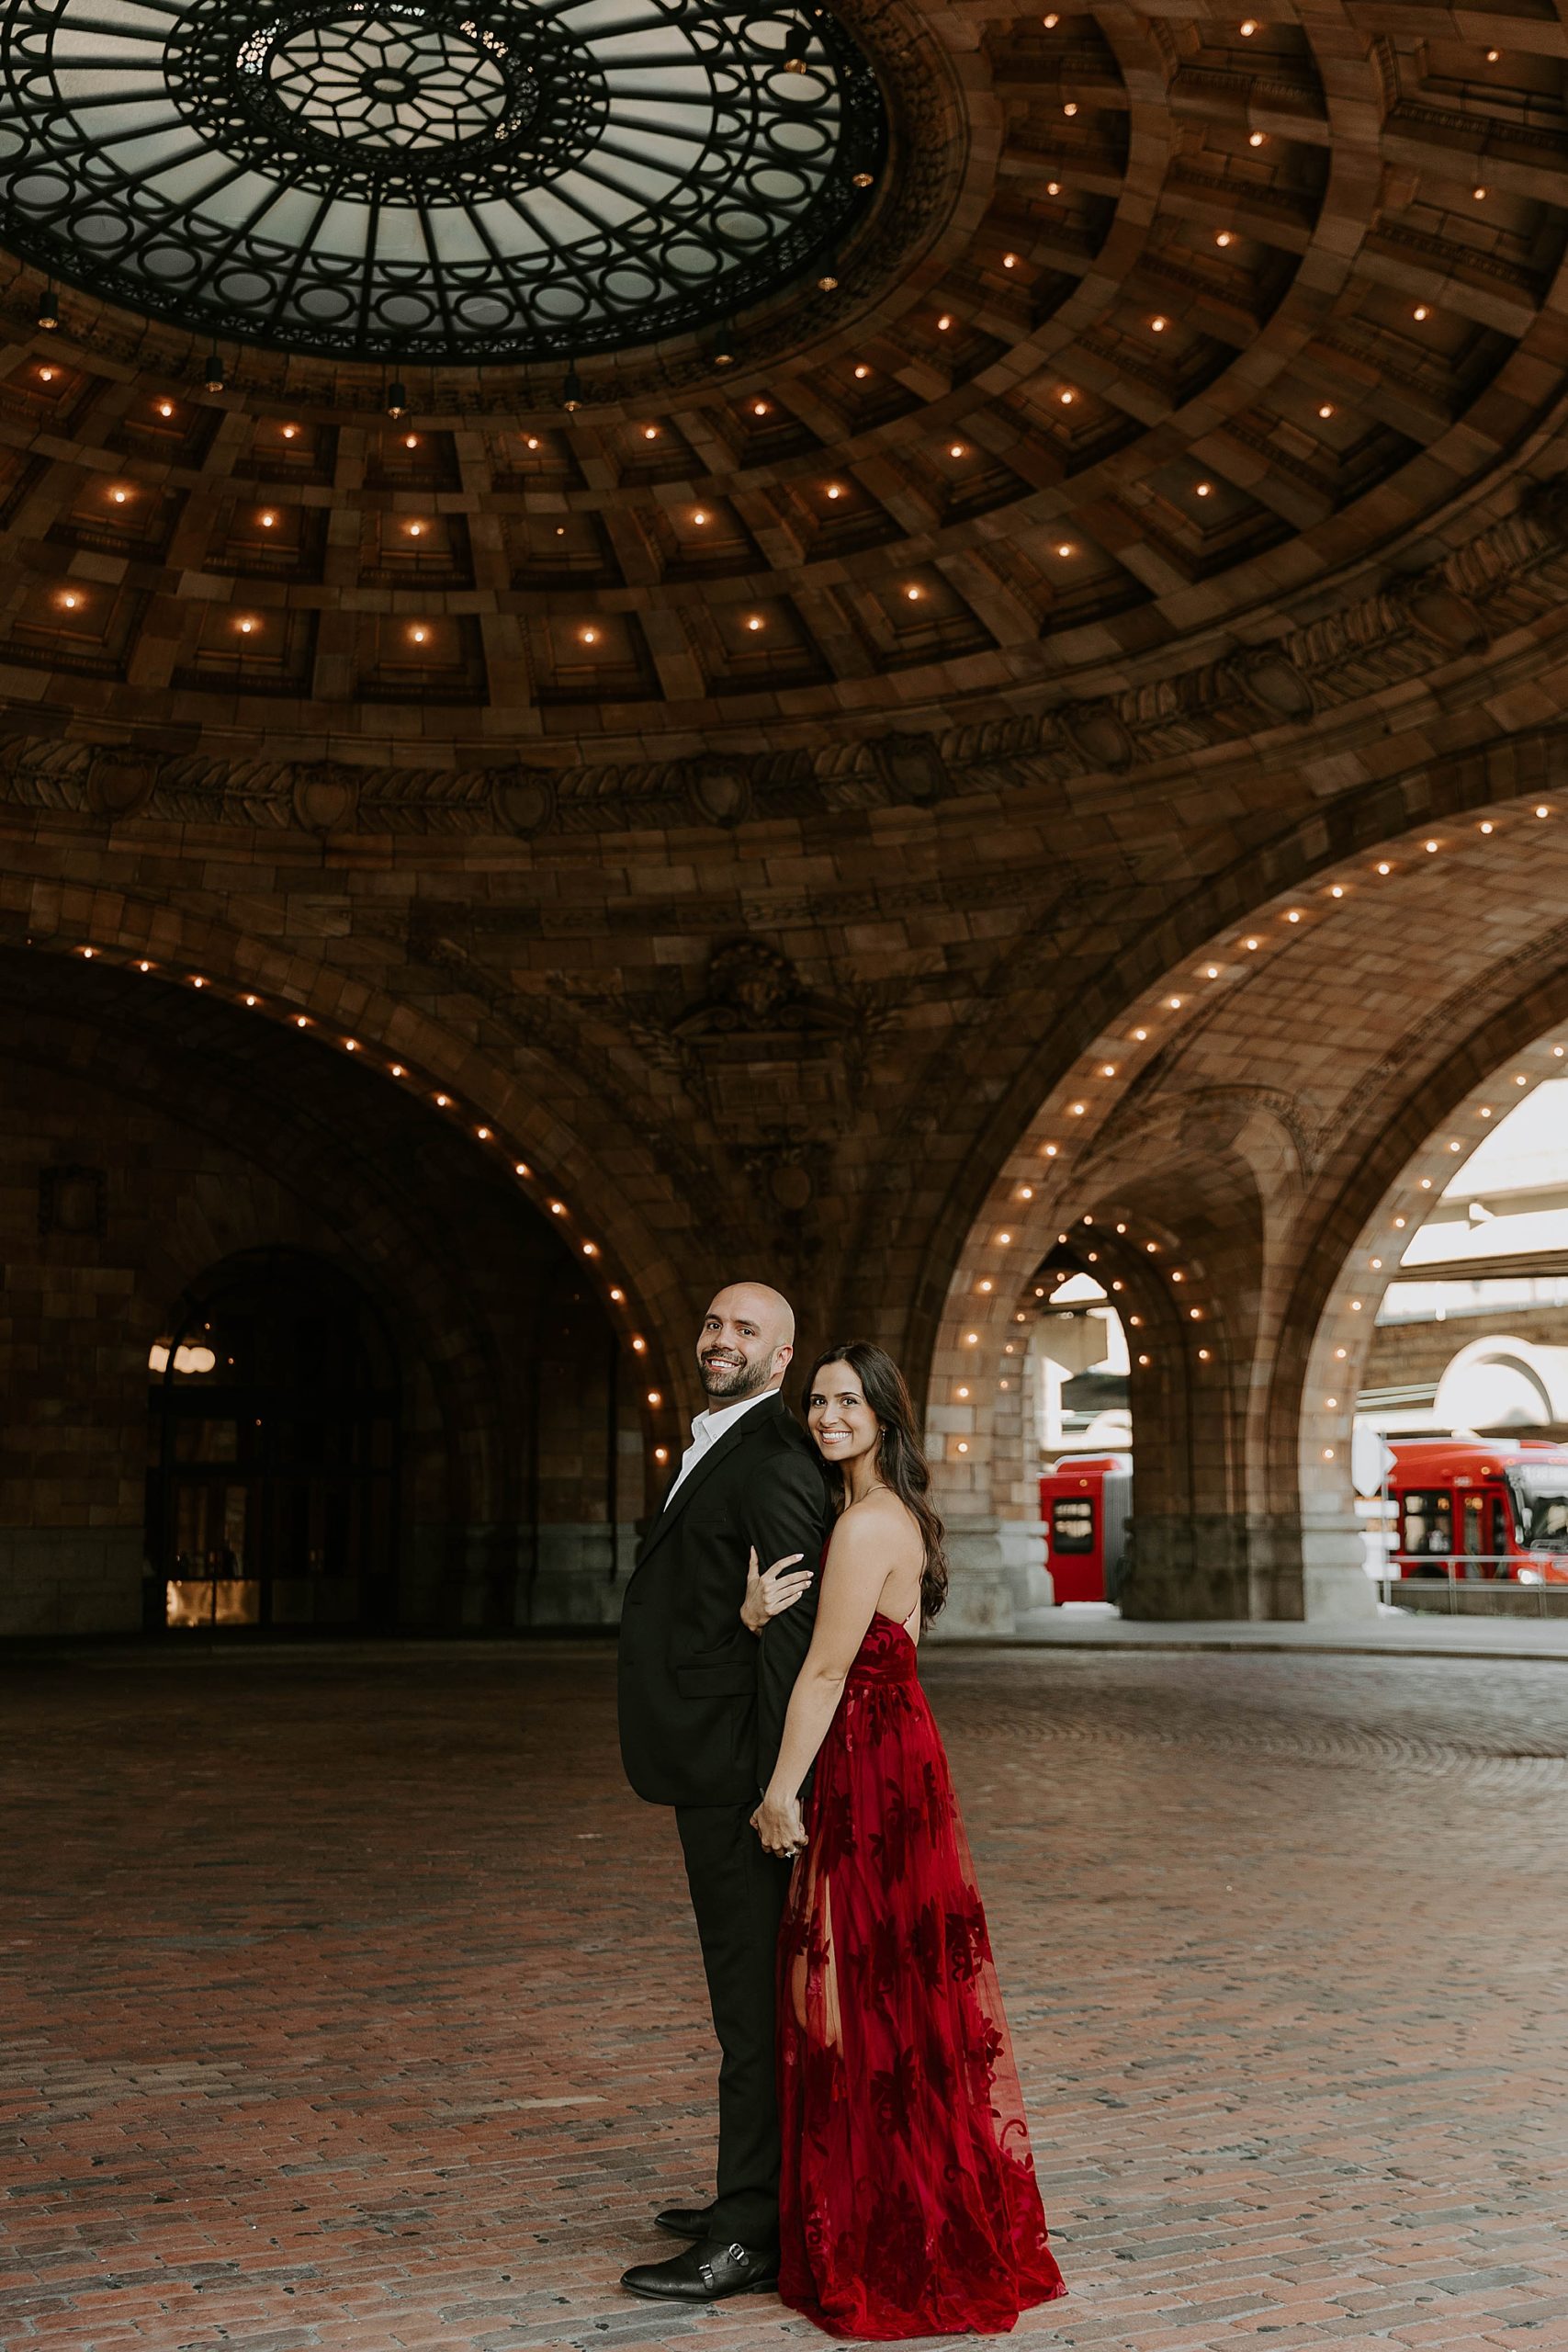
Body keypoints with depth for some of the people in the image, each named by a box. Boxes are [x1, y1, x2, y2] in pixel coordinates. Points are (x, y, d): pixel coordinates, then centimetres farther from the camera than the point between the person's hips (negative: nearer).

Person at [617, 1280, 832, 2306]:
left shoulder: (772, 1462, -16)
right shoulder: (721, 1447, 17)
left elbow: (794, 1631, -21)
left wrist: (778, 1791, -23)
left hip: (737, 1770, -10)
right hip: (715, 1769, 10)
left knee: (754, 2000, -3)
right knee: (750, 1996, 18)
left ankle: (751, 2235, 4)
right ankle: (756, 2194, 30)